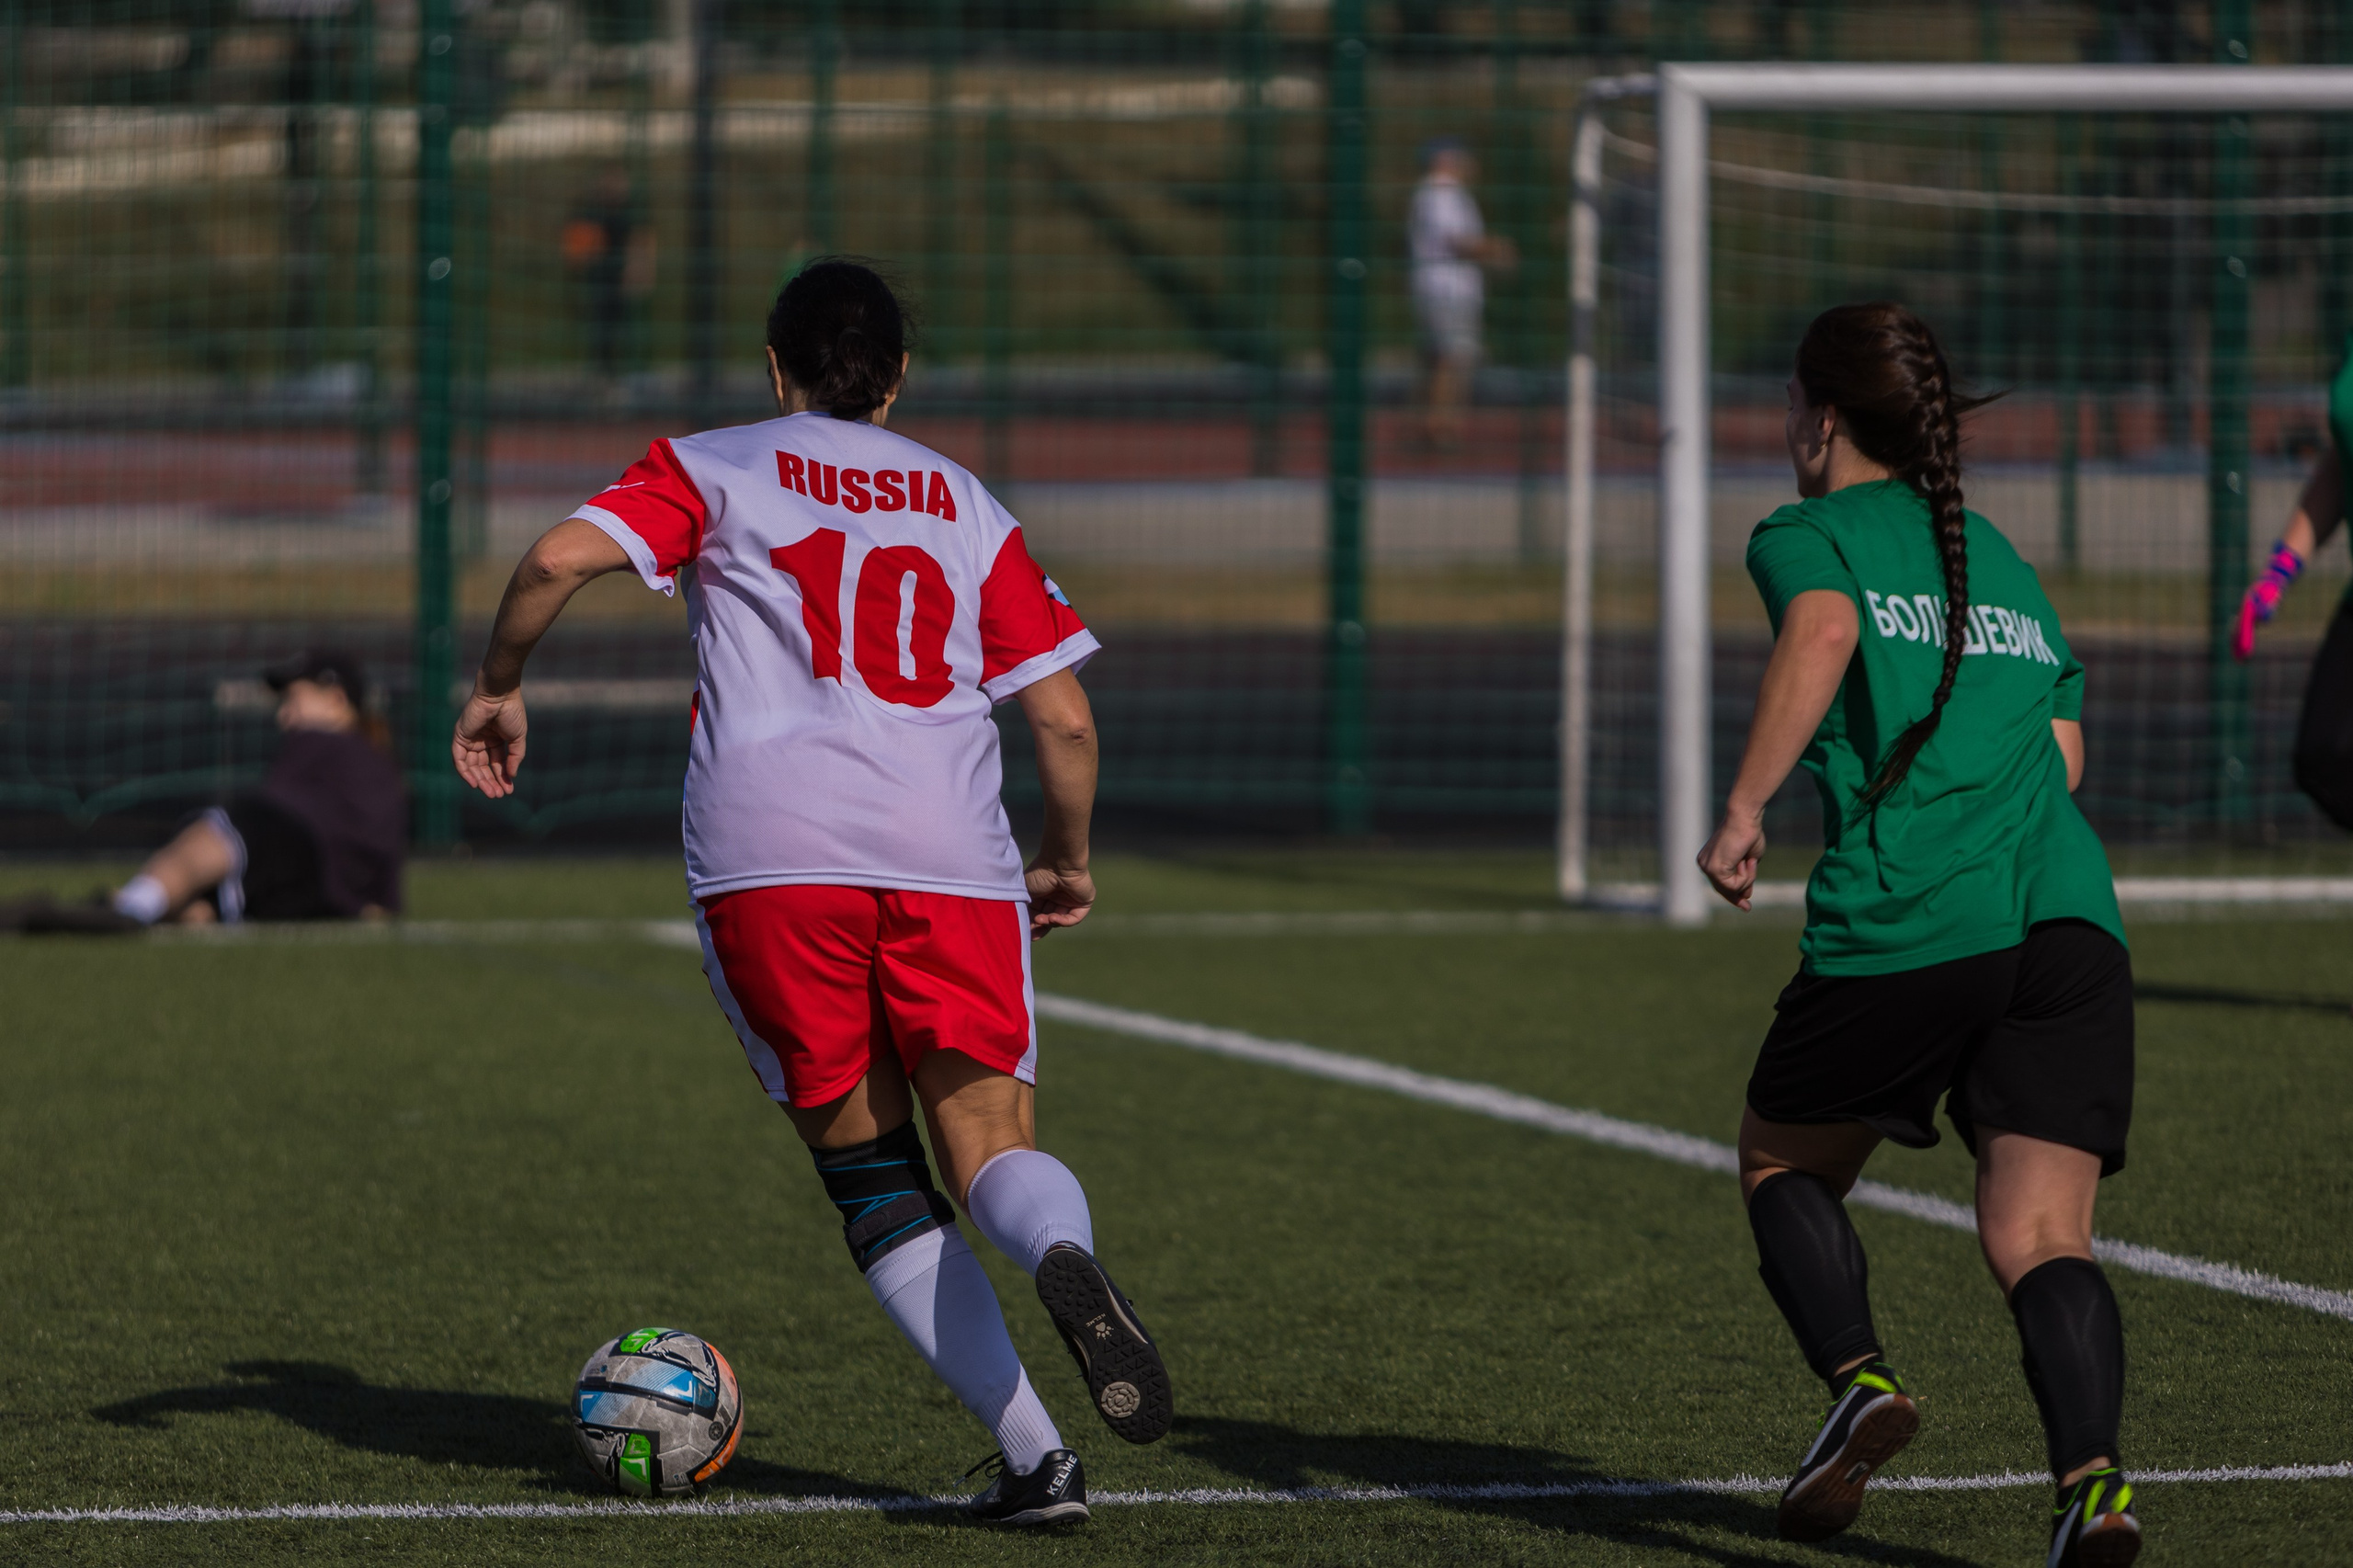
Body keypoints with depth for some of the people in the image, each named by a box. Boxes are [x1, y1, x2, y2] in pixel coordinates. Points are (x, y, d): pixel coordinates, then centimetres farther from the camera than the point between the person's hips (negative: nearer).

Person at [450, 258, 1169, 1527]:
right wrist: (1067, 866, 32)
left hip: (768, 853, -1)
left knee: (871, 1174, 7)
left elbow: (564, 556, -1)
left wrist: (497, 689, 15)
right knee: (989, 1144, 3)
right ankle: (1063, 1254, -35)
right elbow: (1064, 721, 16)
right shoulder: (966, 505, 22)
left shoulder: (715, 470, 17)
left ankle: (1032, 1455, -7)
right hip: (952, 854, 1)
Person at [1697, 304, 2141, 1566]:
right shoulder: (2005, 561, 27)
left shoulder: (1808, 535, 10)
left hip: (1902, 927, -4)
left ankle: (1857, 1377, -5)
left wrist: (1744, 811, -17)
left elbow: (1823, 632, -13)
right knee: (2041, 1239, -3)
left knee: (1783, 1166, 19)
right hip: (2069, 916, 4)